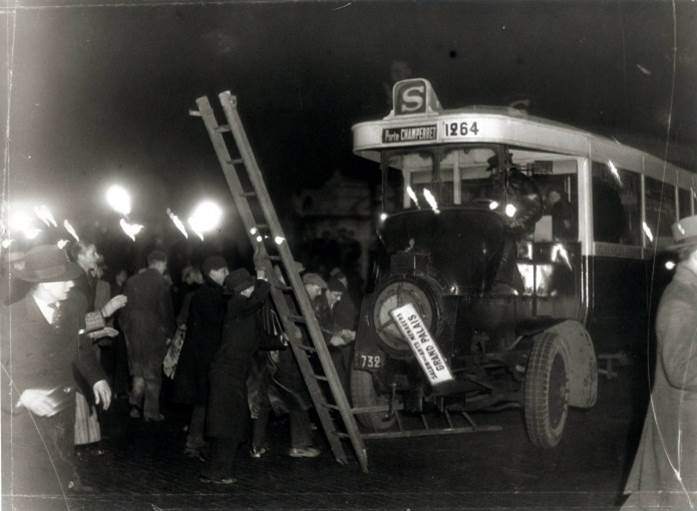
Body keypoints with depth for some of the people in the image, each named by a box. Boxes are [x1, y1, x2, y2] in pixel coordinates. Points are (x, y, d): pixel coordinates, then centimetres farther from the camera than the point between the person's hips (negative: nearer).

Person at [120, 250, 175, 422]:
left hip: (134, 332, 4)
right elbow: (166, 311, -10)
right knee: (153, 373, 5)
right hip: (154, 332, -4)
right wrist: (168, 333, 0)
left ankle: (136, 404, 7)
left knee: (139, 370, 17)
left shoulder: (132, 281, 4)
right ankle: (151, 411, 9)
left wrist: (126, 330, 15)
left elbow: (125, 308, 8)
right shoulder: (161, 283, -11)